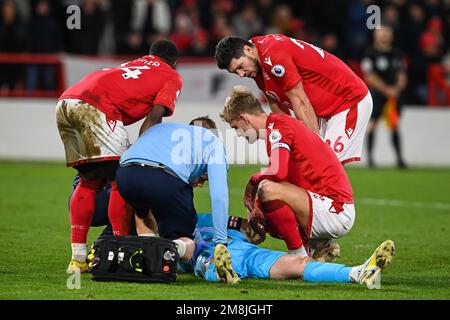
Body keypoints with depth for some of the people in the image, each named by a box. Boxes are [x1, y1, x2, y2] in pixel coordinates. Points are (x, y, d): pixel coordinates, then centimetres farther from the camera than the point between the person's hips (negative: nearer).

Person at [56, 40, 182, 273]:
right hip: (96, 105, -7)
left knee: (89, 180, 16)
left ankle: (77, 258, 14)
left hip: (65, 102, 7)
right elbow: (153, 117, 4)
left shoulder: (134, 64, 37)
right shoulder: (172, 77, 19)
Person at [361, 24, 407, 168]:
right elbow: (370, 77, -10)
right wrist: (386, 90, -14)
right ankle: (370, 156, 2)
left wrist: (397, 88, -7)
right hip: (377, 92, -4)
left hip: (394, 93, 4)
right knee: (372, 123, -6)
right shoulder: (370, 53, -5)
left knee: (394, 125, 4)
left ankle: (399, 158, 7)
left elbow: (402, 75, 12)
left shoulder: (396, 53, 10)